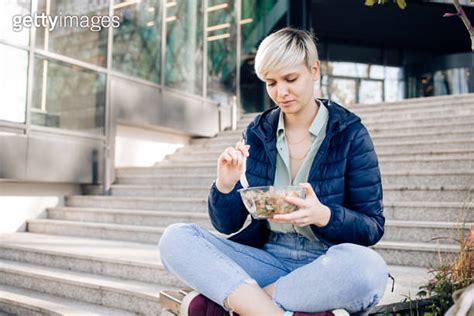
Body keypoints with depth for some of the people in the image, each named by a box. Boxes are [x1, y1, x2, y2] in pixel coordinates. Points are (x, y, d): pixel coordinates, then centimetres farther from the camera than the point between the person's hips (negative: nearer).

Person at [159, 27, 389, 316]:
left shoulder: (350, 132, -2)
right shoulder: (257, 133, 6)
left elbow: (373, 227, -3)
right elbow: (227, 225, 7)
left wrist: (323, 215, -24)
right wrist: (225, 187, -15)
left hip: (328, 267, -2)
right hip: (268, 258, 3)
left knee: (366, 266, -36)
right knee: (175, 238, -17)